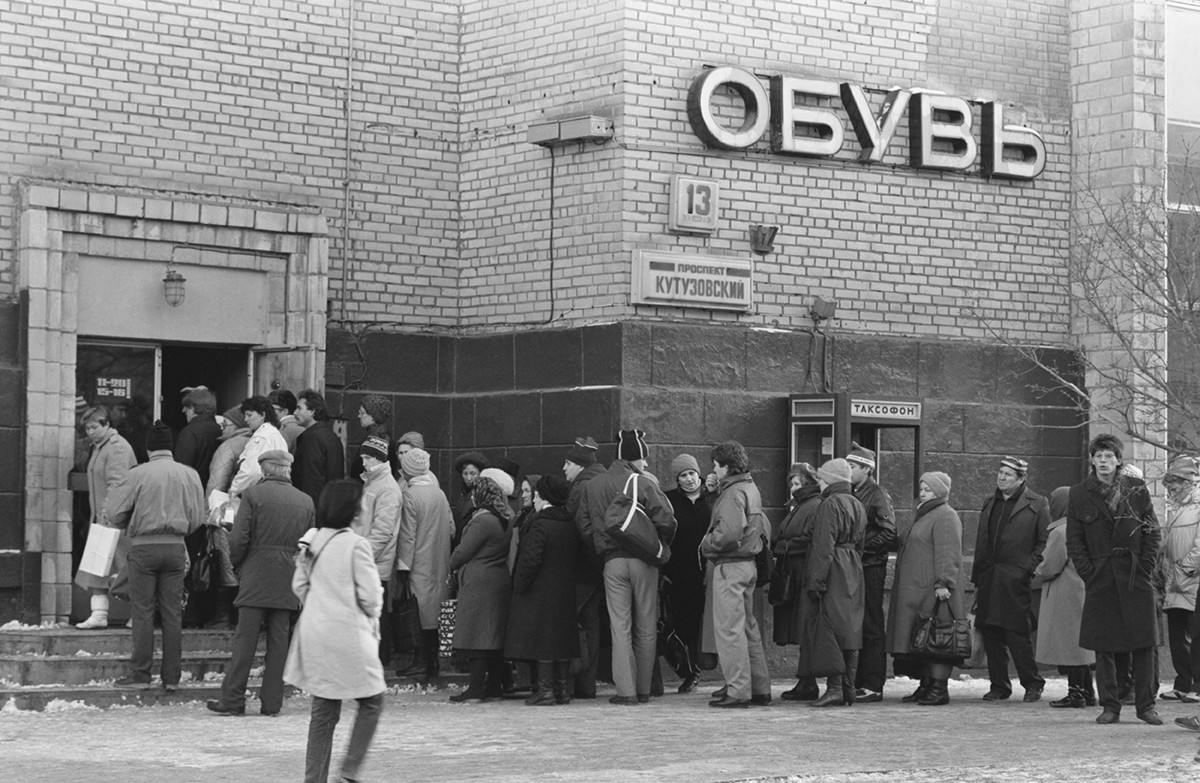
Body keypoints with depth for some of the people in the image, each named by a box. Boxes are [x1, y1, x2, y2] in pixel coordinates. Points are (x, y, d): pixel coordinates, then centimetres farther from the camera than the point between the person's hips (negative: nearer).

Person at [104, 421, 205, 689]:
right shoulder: (189, 475, 3)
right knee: (172, 612, 6)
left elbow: (114, 512, -5)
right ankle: (172, 676, 7)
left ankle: (140, 674, 1)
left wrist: (130, 525, 16)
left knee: (143, 611, 2)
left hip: (144, 546, -3)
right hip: (175, 547, 3)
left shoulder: (138, 474, -6)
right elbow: (197, 518, 7)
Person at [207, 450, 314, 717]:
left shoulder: (254, 494, -6)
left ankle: (232, 700, 2)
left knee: (245, 641, 0)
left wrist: (237, 565, 7)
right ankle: (272, 702, 7)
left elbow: (238, 539, -9)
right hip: (289, 582, 3)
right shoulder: (306, 502, 6)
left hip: (256, 578, -3)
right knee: (279, 641, 7)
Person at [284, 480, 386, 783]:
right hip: (348, 633, -7)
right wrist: (372, 620, 6)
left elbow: (299, 585, 10)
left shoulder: (310, 541, 5)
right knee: (371, 702, 9)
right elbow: (370, 596, -13)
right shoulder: (355, 545, -15)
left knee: (323, 711, 13)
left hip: (314, 631, 7)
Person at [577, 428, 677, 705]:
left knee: (620, 627, 3)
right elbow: (666, 521, -14)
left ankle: (626, 690, -4)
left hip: (611, 562, 2)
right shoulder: (644, 484, -8)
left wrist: (602, 551, 12)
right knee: (646, 627, 8)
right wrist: (659, 548, 3)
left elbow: (583, 525, 5)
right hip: (643, 560, -2)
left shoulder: (591, 487, 5)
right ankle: (643, 689, 12)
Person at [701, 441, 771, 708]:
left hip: (730, 566, -10)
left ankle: (738, 691, -7)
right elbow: (764, 527, 22)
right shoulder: (750, 488, 15)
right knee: (748, 626, 14)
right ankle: (760, 688, 18)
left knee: (729, 628, -7)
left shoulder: (733, 493, -15)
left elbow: (730, 532, -25)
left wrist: (707, 545, -11)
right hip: (748, 563, 10)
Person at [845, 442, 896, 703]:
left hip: (870, 567, -8)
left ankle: (873, 686, -3)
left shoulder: (878, 495, -8)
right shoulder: (850, 494, 15)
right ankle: (857, 683, 14)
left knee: (871, 628, -5)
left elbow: (888, 535, -13)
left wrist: (859, 545, -15)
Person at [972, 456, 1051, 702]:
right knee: (990, 633, 5)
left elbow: (1045, 542, -3)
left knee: (1018, 633, -8)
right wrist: (977, 579, 15)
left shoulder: (1036, 504, 0)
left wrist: (1028, 568, -13)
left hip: (1016, 580, -6)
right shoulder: (990, 504, 18)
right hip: (989, 578, 6)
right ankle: (999, 685, 13)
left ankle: (1033, 684, 4)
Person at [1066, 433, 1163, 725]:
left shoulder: (1136, 489, 3)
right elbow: (1074, 541, 4)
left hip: (1136, 578, 0)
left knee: (1144, 644, 0)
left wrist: (1145, 567, -5)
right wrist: (1089, 574, -6)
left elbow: (1153, 532, 4)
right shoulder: (1079, 495, 3)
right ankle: (1110, 706, 10)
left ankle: (1146, 705, 8)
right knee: (1103, 646, 2)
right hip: (1100, 580, 0)